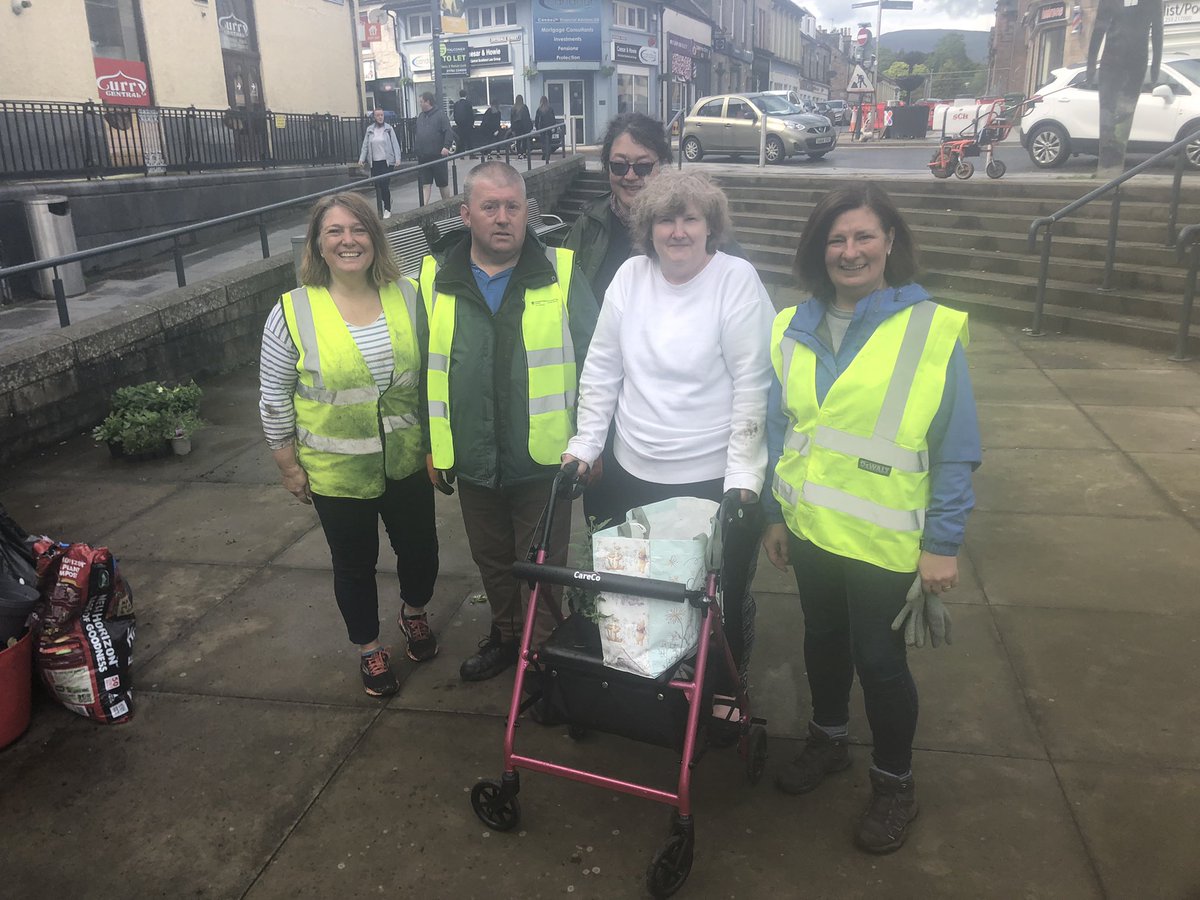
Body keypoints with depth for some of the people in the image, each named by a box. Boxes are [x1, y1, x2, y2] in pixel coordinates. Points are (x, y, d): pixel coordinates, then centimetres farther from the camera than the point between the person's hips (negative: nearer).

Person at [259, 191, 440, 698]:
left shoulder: (407, 297, -5)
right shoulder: (292, 312, -12)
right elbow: (274, 397, -6)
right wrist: (289, 466, -4)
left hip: (406, 462, 3)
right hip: (337, 472, -2)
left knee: (419, 547, 18)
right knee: (355, 565, 14)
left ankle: (414, 613, 49)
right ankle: (369, 649, 38)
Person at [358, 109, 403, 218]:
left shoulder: (388, 128, -1)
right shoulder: (369, 129, 7)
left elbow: (395, 144, -2)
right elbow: (365, 145, 8)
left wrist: (397, 158, -11)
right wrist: (361, 158, -1)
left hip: (387, 161, -3)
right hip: (375, 162, 3)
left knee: (384, 184, -10)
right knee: (377, 185, 3)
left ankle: (387, 209, 0)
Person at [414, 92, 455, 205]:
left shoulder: (440, 115, -5)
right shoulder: (420, 116, 14)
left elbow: (449, 132, -14)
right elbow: (416, 134, 21)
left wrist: (446, 146, -24)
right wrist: (416, 149, 16)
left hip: (438, 156, -5)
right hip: (423, 158, 5)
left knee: (443, 183, 7)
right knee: (425, 184, -1)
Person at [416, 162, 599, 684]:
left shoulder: (560, 274, -8)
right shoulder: (436, 278, -1)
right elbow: (426, 369, 7)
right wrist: (433, 444, 8)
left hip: (544, 458, -3)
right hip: (473, 460, 3)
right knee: (491, 562, 21)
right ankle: (505, 636, 44)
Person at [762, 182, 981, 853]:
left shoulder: (932, 329, -11)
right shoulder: (794, 328, 2)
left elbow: (957, 450, -10)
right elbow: (778, 428, 9)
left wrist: (944, 543, -12)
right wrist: (776, 514, 10)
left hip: (886, 538, -4)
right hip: (810, 526, 4)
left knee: (879, 658, 7)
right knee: (823, 638, 20)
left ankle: (895, 785, 30)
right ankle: (829, 741, 44)